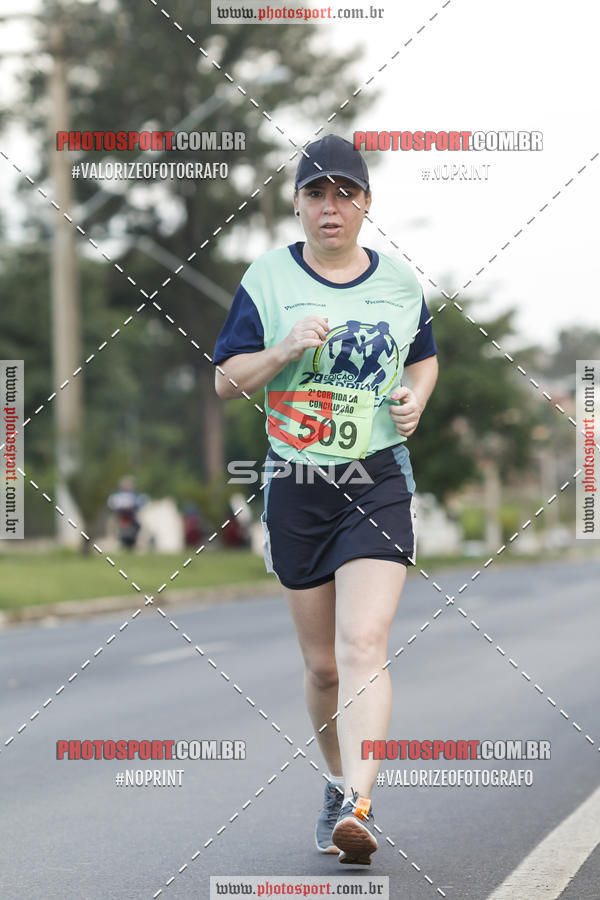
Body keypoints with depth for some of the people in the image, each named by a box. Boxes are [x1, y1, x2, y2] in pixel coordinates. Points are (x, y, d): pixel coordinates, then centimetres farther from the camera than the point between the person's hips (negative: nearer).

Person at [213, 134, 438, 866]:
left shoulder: (399, 281, 6)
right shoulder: (267, 278, 2)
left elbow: (424, 355, 23)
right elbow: (225, 380, 2)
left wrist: (418, 397, 2)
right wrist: (284, 351, -15)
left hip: (379, 481, -1)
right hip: (296, 484, 1)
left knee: (363, 647, -17)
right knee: (322, 664, 9)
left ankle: (357, 808, -23)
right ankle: (338, 785, 32)